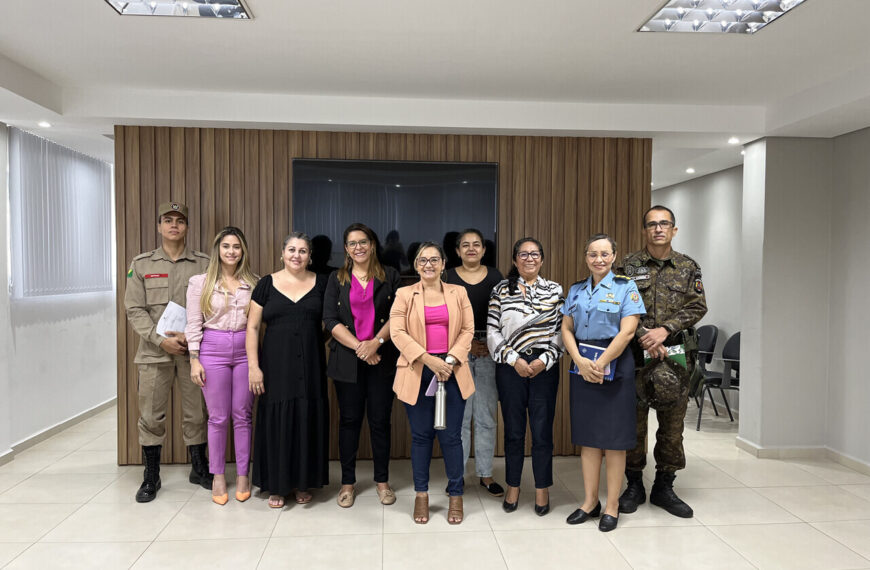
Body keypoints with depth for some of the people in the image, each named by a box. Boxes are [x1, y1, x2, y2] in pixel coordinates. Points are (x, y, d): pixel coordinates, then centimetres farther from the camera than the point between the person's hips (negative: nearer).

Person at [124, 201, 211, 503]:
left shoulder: (203, 264, 5)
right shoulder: (141, 264, 6)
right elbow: (135, 309, 2)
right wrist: (160, 339, -10)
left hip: (193, 350, 0)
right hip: (154, 351, 0)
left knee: (196, 414, 7)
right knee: (151, 416, 4)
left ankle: (199, 469, 24)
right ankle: (151, 477, 19)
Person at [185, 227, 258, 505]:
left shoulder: (253, 283, 7)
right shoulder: (200, 282, 1)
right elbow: (193, 324, 0)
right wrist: (194, 359, -5)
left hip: (245, 350, 2)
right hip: (213, 349, -1)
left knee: (242, 415, 6)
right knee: (218, 417, 5)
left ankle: (243, 476, 18)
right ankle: (218, 477, 19)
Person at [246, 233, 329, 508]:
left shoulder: (320, 283, 5)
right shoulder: (266, 284, 2)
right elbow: (252, 327, 1)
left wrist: (330, 361, -6)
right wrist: (253, 367, -7)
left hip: (311, 366, 1)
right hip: (276, 365, -1)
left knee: (308, 421, 7)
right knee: (277, 421, 5)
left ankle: (303, 483, 23)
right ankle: (277, 485, 20)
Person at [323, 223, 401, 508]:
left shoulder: (390, 276, 6)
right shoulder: (336, 279, 8)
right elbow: (330, 319, -2)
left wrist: (376, 342, -15)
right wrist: (358, 347, -13)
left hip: (382, 359, 0)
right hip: (346, 360, 1)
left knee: (380, 420, 5)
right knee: (349, 420, 7)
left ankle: (382, 481, 19)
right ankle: (348, 482, 19)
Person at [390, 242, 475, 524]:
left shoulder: (458, 293, 10)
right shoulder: (405, 294, 5)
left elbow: (468, 330, 4)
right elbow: (397, 332, -5)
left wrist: (451, 360, -10)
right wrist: (428, 359, -15)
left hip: (452, 372, 1)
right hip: (417, 373, 0)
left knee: (451, 436, 4)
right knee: (421, 435, 8)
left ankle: (456, 495, 19)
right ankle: (421, 495, 23)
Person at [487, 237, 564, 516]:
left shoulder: (554, 290, 7)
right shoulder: (501, 289, 5)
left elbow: (561, 331, 3)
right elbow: (492, 331, 0)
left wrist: (544, 360, -9)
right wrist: (514, 359, -9)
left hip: (544, 367, 0)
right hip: (510, 366, 0)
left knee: (542, 430, 3)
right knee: (513, 430, 8)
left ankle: (542, 490, 19)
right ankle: (513, 488, 23)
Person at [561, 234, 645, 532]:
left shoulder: (625, 287, -2)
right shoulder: (576, 290, 12)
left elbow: (627, 331, -11)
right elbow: (567, 329, 6)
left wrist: (600, 364, -16)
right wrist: (580, 361, -10)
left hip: (614, 366, -4)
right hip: (582, 368, 4)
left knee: (614, 439, 2)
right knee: (587, 437, 9)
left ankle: (612, 505, 15)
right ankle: (590, 501, 22)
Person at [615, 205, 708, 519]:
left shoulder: (689, 267, 9)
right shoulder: (628, 266, 4)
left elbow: (697, 306, -1)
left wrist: (665, 329, -15)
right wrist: (644, 337, -15)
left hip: (676, 356, 2)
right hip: (636, 354, -1)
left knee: (672, 423, 8)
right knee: (633, 420, 4)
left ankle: (664, 487, 22)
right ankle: (634, 485, 18)